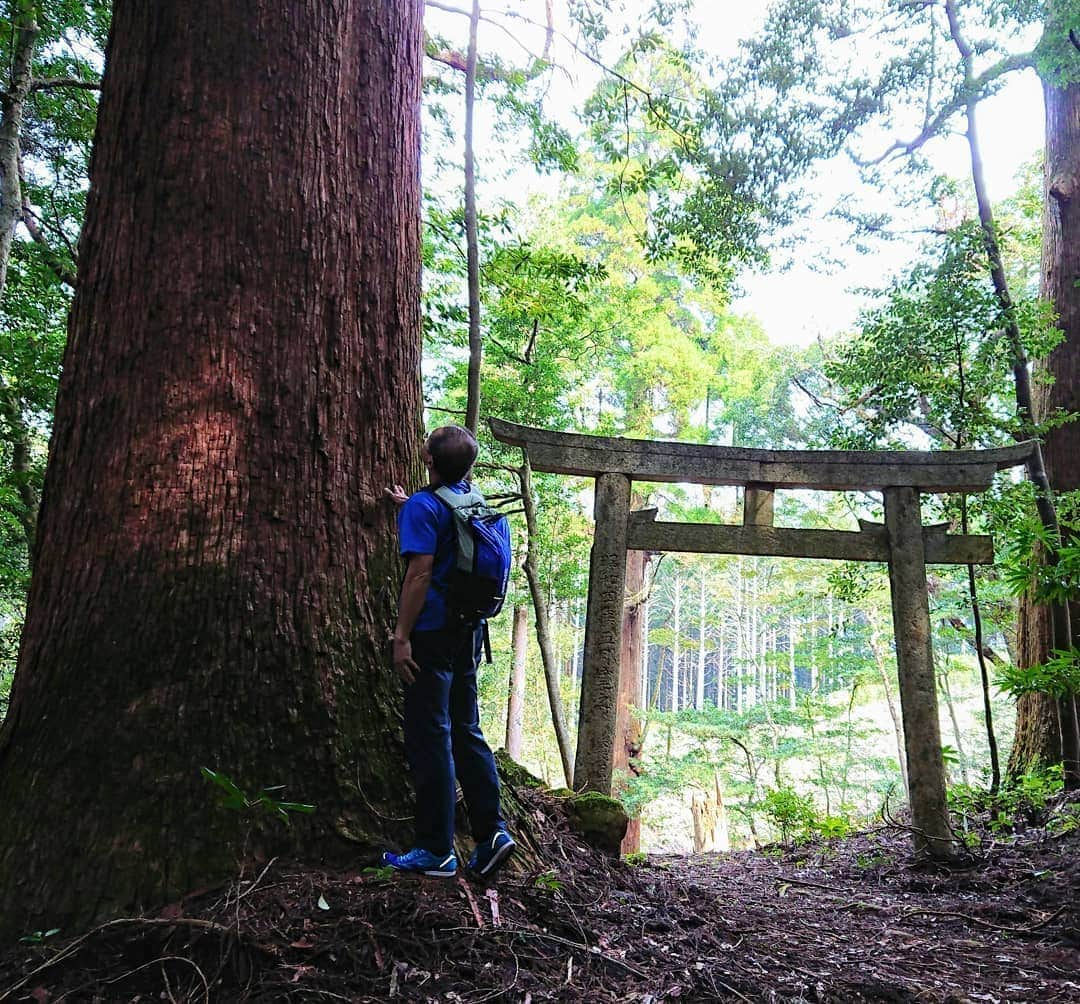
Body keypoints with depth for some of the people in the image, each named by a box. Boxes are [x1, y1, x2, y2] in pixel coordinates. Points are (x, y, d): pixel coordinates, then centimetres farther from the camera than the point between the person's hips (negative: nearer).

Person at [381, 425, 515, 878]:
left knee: (430, 740, 0)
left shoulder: (423, 506, -12)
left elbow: (420, 572, -19)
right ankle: (492, 831, 14)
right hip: (468, 633, 8)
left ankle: (436, 850, 8)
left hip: (433, 634, -8)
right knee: (466, 732, 15)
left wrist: (401, 635, -15)